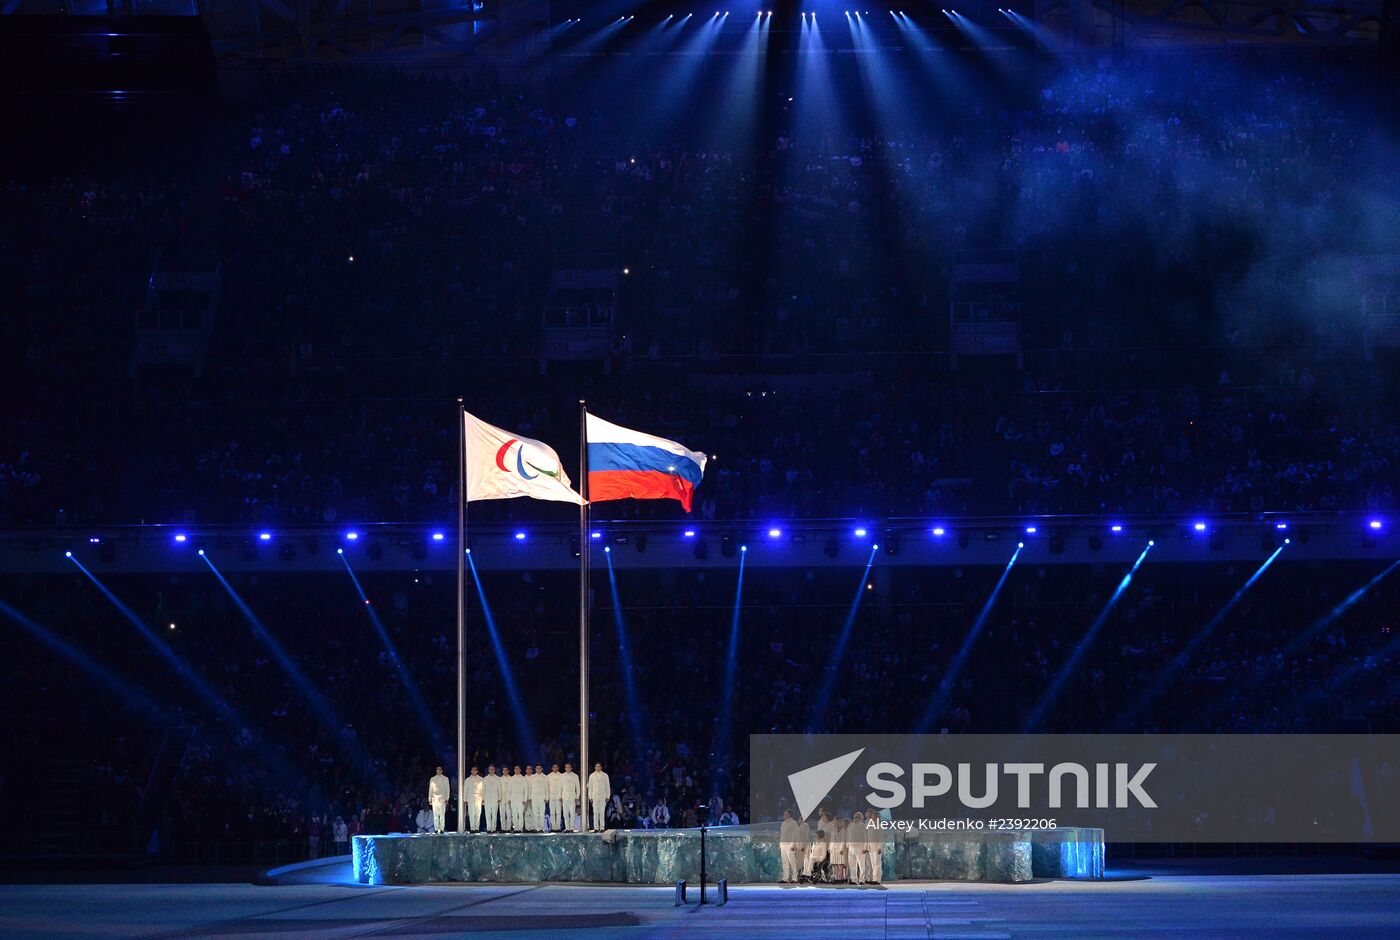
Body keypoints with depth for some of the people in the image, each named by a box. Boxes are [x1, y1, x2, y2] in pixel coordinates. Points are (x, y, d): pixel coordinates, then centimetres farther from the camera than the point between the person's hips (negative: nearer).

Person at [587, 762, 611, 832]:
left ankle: (602, 828, -2)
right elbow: (590, 787, 11)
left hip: (603, 797, -1)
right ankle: (596, 828, -2)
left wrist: (607, 797, 0)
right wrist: (590, 797, 5)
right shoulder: (591, 776, 9)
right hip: (594, 796, 1)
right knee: (595, 813, -3)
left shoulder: (605, 776, 6)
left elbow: (608, 786, 7)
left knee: (602, 812, -4)